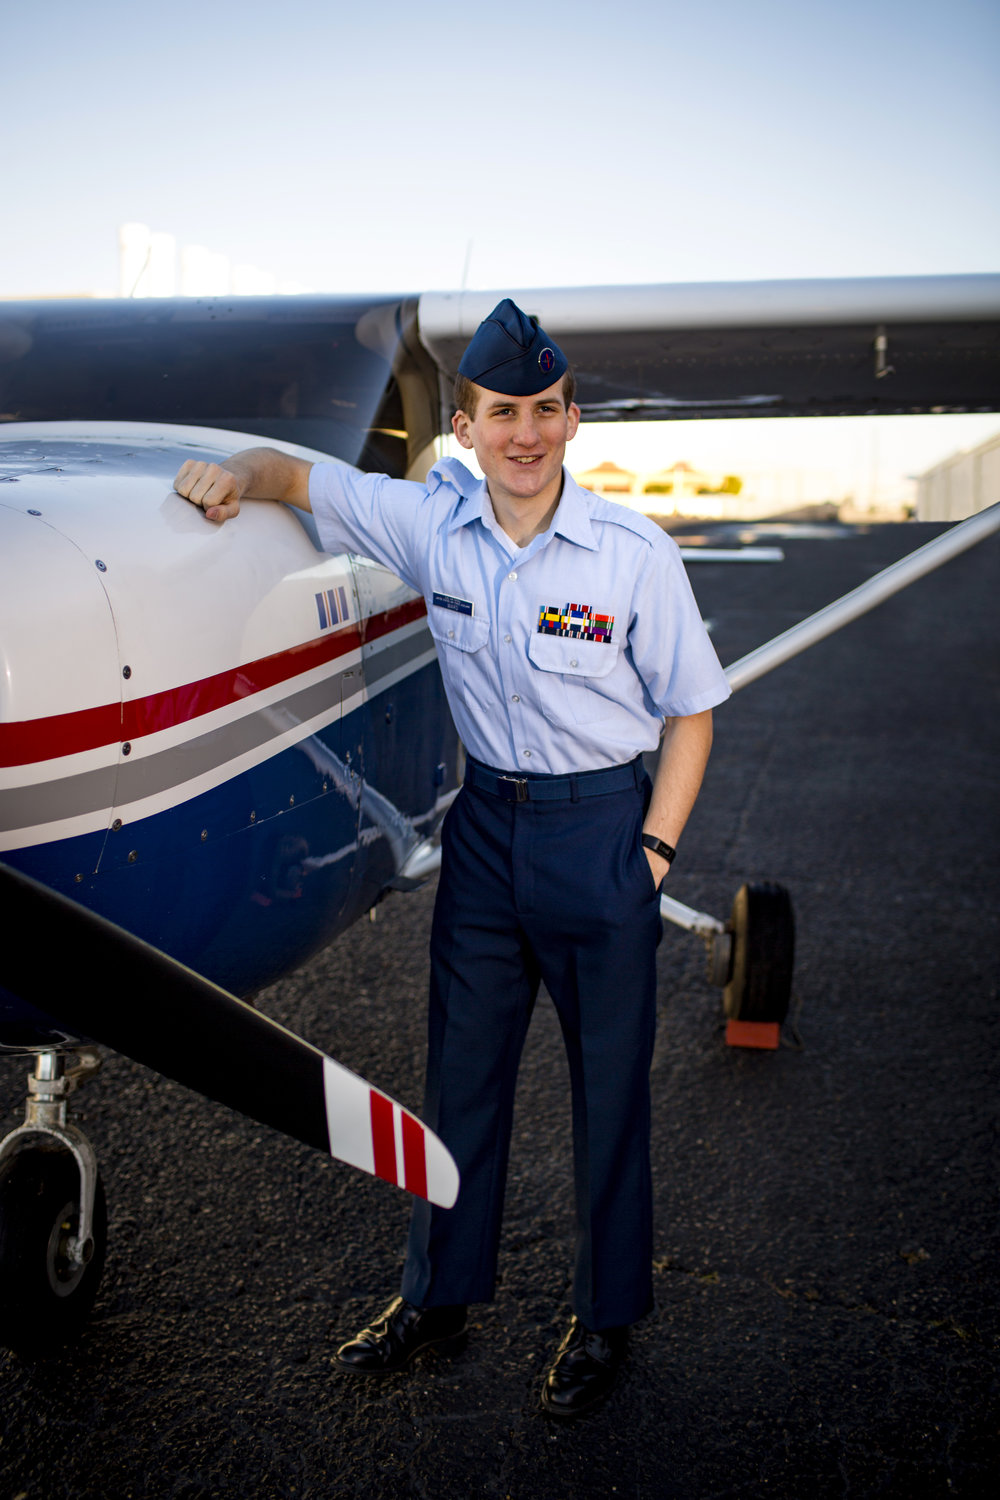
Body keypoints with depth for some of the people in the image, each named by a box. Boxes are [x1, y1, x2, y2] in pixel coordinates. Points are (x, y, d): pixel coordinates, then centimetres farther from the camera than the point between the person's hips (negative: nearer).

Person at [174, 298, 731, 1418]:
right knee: (462, 1069, 15)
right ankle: (439, 1295, 34)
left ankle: (606, 1316, 29)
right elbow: (301, 476, 7)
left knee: (609, 1081, 8)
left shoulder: (634, 553, -13)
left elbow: (691, 706, -5)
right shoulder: (430, 524, -5)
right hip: (484, 816, 4)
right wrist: (237, 474, -16)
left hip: (601, 823, -3)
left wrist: (654, 847, -9)